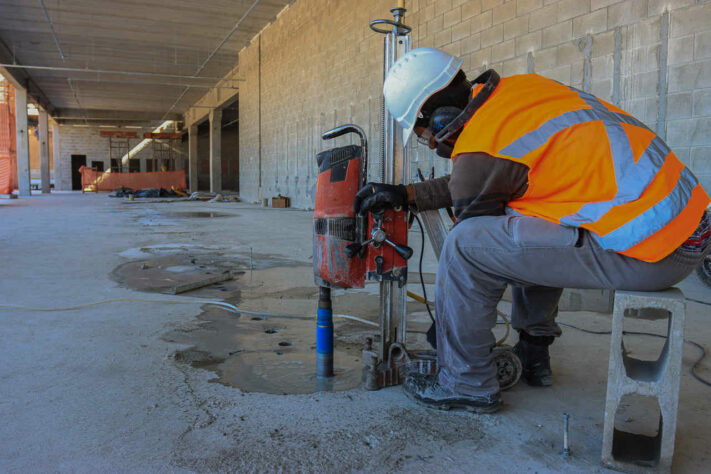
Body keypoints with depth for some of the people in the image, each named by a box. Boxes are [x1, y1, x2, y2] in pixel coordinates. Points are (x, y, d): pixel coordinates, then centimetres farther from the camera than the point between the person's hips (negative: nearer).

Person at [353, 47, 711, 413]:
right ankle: (533, 355, 32)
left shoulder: (476, 153, -13)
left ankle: (466, 383, 8)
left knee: (465, 245, -9)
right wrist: (405, 194, 24)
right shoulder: (518, 88, 12)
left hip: (644, 251, -10)